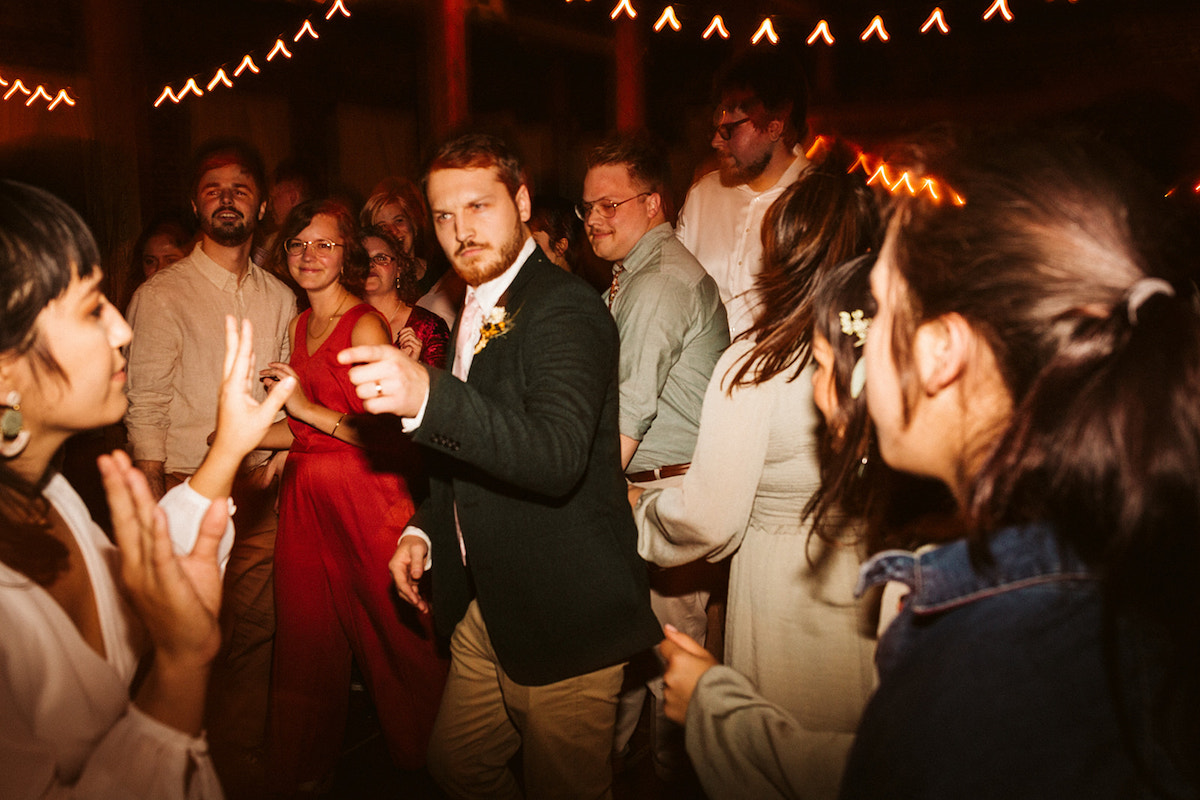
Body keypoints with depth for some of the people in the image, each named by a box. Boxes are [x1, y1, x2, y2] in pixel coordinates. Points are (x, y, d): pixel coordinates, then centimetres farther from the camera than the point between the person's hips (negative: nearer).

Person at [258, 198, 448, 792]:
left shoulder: (366, 325, -11)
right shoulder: (299, 327, 13)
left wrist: (310, 409, -19)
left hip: (366, 497, -7)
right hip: (306, 493, 7)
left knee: (389, 635, 5)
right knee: (307, 635, 13)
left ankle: (418, 758, 27)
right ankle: (307, 768, 31)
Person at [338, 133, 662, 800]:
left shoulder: (567, 308, -19)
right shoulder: (476, 309, 9)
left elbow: (557, 456, -36)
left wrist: (428, 396, -47)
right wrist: (425, 530, 6)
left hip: (565, 618, -8)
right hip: (486, 607, 8)